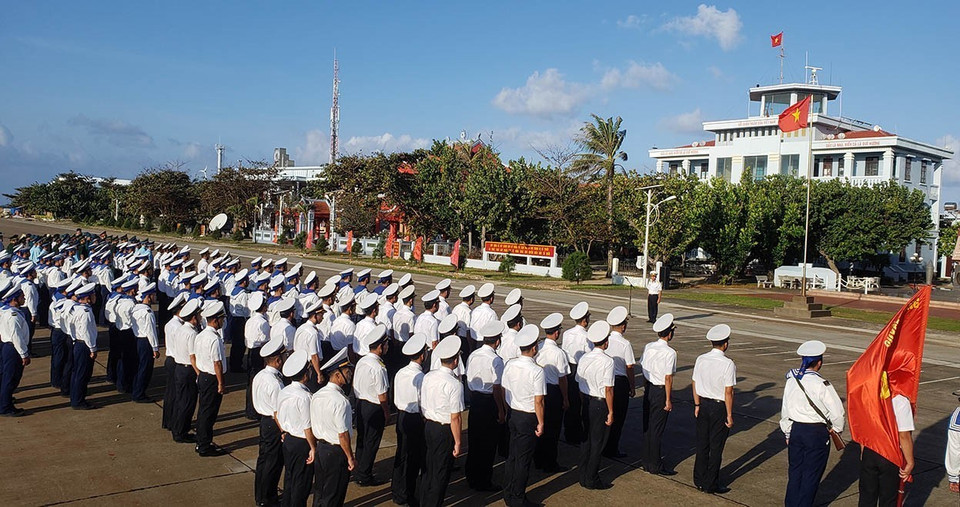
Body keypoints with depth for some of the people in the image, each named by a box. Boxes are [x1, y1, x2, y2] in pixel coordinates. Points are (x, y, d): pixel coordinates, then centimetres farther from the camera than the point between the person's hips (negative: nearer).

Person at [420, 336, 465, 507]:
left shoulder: (428, 377, -1)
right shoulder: (454, 384, -22)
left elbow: (422, 405, 8)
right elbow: (455, 417, -20)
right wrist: (457, 442, -11)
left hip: (428, 426, 7)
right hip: (445, 430, -7)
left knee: (429, 468, 21)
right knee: (441, 473, 8)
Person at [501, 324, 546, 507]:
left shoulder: (510, 365, -4)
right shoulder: (537, 371, -22)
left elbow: (504, 390, 7)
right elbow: (538, 401, -20)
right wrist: (540, 423, -9)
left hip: (514, 414, 6)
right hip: (529, 418, -6)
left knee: (512, 455, 18)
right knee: (523, 459, 6)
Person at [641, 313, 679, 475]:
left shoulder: (648, 347, 1)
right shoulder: (670, 352, -19)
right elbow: (668, 378, -17)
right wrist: (668, 400, -12)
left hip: (648, 389, 7)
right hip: (661, 391, -6)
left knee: (647, 425, 15)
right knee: (657, 428, 2)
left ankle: (647, 460, 28)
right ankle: (655, 465, 10)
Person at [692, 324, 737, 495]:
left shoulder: (701, 359, -3)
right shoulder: (728, 364, -18)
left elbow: (695, 385, 4)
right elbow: (728, 392, -17)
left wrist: (697, 405, 13)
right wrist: (729, 415, -9)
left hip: (703, 404, 5)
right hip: (719, 407, -5)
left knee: (702, 444, 16)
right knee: (716, 447, 7)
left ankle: (699, 480, 27)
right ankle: (711, 484, 15)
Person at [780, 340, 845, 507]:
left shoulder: (791, 380, -2)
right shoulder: (822, 385, -18)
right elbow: (837, 411, -13)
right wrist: (837, 429, 7)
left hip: (795, 430, 5)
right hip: (817, 432, -5)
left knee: (795, 471, 17)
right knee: (811, 475, 8)